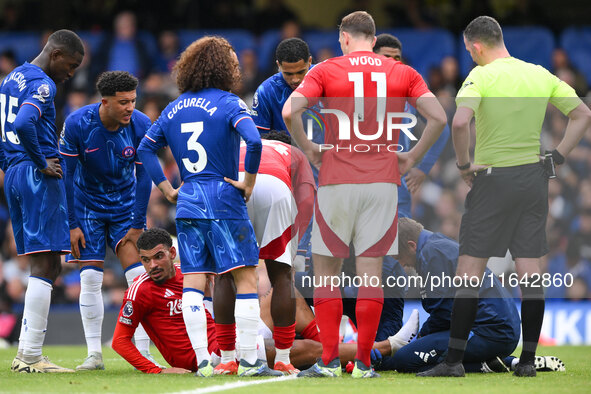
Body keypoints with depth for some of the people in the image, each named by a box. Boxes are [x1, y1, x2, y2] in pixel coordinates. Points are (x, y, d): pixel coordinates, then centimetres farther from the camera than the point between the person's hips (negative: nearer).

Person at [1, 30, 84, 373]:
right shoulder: (43, 85, -12)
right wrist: (42, 163, -16)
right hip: (38, 178, -10)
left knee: (47, 267, 14)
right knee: (45, 266, -8)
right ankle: (32, 357, -11)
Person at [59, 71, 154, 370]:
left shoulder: (141, 126, -17)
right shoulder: (76, 124, -21)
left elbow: (144, 177, -9)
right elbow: (67, 174, -13)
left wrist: (137, 225, -10)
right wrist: (73, 224, -13)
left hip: (125, 204, 1)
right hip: (88, 205, -1)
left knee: (138, 275, -9)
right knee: (90, 278, -6)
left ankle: (143, 353, -6)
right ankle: (94, 354, 1)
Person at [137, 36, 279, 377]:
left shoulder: (175, 108, 13)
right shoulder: (228, 103, -7)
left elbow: (146, 148, 17)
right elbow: (253, 141, -23)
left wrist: (167, 189, 15)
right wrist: (249, 183, -10)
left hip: (188, 205, 6)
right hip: (224, 202, -6)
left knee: (193, 282, 5)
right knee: (247, 278, -1)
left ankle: (202, 361, 0)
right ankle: (249, 361, -5)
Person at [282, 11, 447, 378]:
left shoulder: (326, 70, 1)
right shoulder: (403, 73, 7)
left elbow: (290, 111, -12)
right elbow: (439, 118, -1)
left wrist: (308, 149, 1)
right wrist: (411, 158, 7)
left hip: (337, 181, -2)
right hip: (383, 181, 2)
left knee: (326, 270, 7)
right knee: (371, 272, 3)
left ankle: (330, 360, 2)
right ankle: (364, 363, 3)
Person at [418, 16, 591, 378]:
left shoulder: (482, 76, -11)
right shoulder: (541, 75, 5)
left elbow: (460, 122, -27)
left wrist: (464, 164, -13)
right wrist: (557, 158, 10)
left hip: (493, 180, -5)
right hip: (534, 178, 5)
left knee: (470, 270, 0)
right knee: (530, 270, 7)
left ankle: (455, 360, -1)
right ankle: (528, 360, 7)